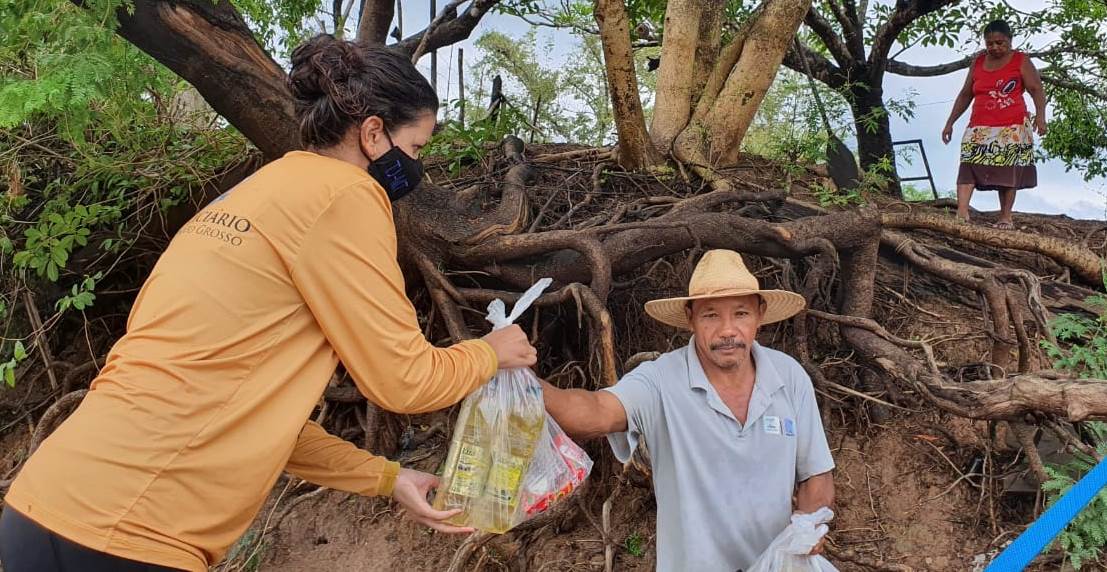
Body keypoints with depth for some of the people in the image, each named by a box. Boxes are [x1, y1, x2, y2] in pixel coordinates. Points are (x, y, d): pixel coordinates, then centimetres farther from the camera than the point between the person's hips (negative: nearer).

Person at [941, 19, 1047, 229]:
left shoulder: (1021, 61, 6)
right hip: (980, 128, 3)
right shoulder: (978, 62, 17)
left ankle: (1006, 218, 2)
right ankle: (962, 213, -28)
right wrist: (950, 123, 18)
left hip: (1012, 128, -2)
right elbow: (965, 95, 22)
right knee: (968, 165, -17)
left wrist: (1040, 115, -19)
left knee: (1008, 170, -5)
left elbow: (1036, 89, -2)